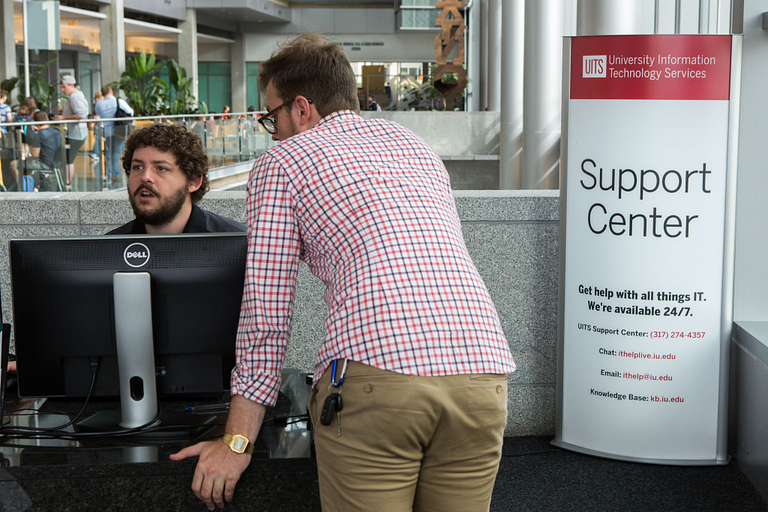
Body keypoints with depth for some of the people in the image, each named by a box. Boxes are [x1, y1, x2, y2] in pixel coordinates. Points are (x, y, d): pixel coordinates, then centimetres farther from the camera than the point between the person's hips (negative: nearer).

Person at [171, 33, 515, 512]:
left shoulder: (282, 162, 12)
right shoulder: (416, 145, 28)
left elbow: (266, 312, 7)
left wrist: (237, 442, 12)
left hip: (377, 370, -5)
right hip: (483, 370, 6)